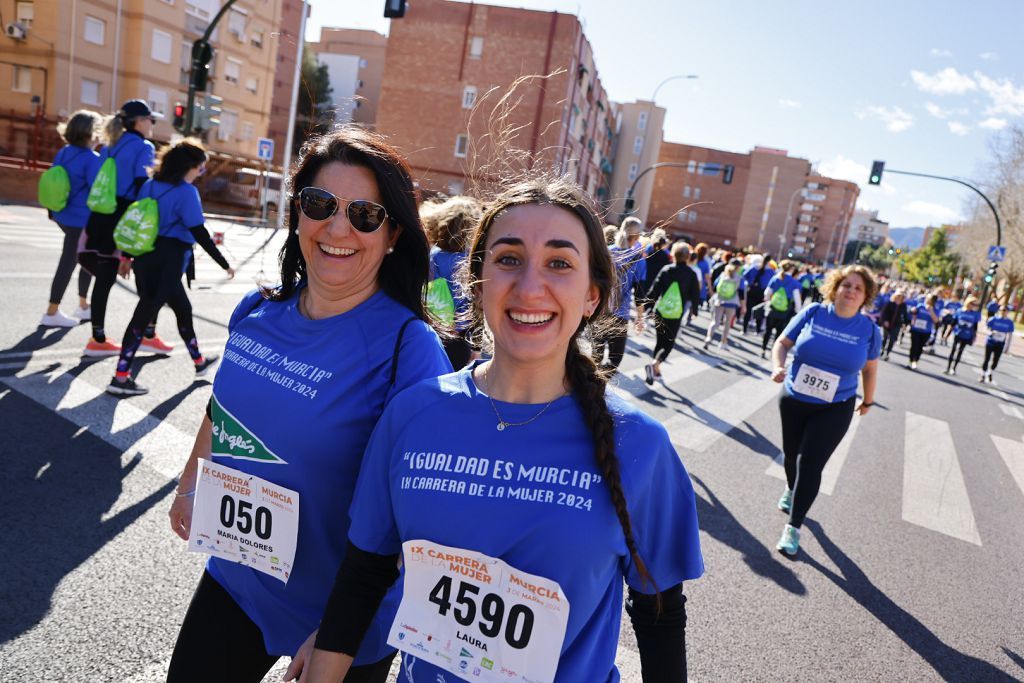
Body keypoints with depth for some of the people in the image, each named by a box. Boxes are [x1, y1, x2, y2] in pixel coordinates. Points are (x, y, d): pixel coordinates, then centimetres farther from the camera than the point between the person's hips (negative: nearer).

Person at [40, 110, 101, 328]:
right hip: (82, 219, -9)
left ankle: (83, 306, 28)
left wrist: (53, 211, 21)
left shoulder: (62, 154, 7)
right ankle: (52, 312, 5)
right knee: (68, 264, -1)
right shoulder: (91, 158, -17)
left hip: (64, 215, 9)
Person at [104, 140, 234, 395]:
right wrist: (224, 264, -9)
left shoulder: (149, 185, 11)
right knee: (145, 314, 1)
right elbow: (199, 232, -14)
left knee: (182, 308, 16)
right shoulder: (187, 192, -11)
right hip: (168, 262, -7)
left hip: (146, 258, 7)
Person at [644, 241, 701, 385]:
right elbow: (695, 296, 0)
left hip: (659, 312, 2)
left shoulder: (666, 270, -1)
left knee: (660, 341, 19)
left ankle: (655, 369, 21)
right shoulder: (691, 274, -4)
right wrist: (694, 308, 18)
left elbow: (654, 290, -4)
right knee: (669, 343, 8)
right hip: (676, 315, -2)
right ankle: (654, 364, -17)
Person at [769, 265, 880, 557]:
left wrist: (868, 400, 16)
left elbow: (870, 368, 7)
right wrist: (778, 367, -19)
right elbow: (782, 343, -1)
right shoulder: (813, 313, -8)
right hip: (793, 399, 2)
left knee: (810, 464, -8)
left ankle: (794, 527, 6)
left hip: (834, 409, -2)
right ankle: (791, 490, 53)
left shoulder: (869, 330, -7)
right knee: (791, 454, 20)